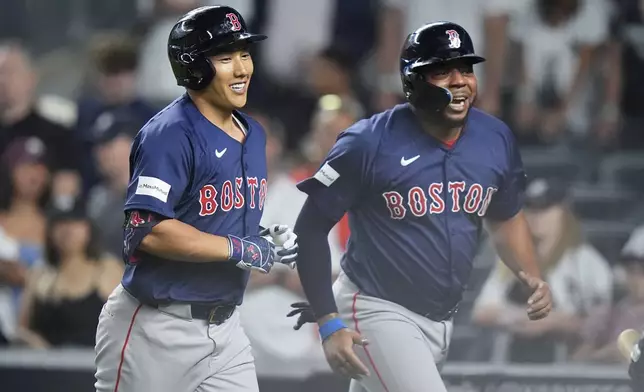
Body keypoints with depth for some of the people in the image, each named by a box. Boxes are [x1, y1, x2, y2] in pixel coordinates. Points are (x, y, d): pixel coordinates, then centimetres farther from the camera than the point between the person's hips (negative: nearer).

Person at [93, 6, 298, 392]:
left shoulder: (253, 134, 12)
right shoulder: (171, 134, -15)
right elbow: (148, 231, -25)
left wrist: (266, 239, 2)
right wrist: (241, 250, -21)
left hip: (224, 328, 8)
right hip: (157, 331, -8)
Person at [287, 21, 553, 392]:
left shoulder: (496, 139, 0)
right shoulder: (369, 143, -17)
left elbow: (506, 217, 17)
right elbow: (311, 228, -11)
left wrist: (533, 277, -2)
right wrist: (329, 323, -17)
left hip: (442, 318, 7)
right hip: (379, 313, -6)